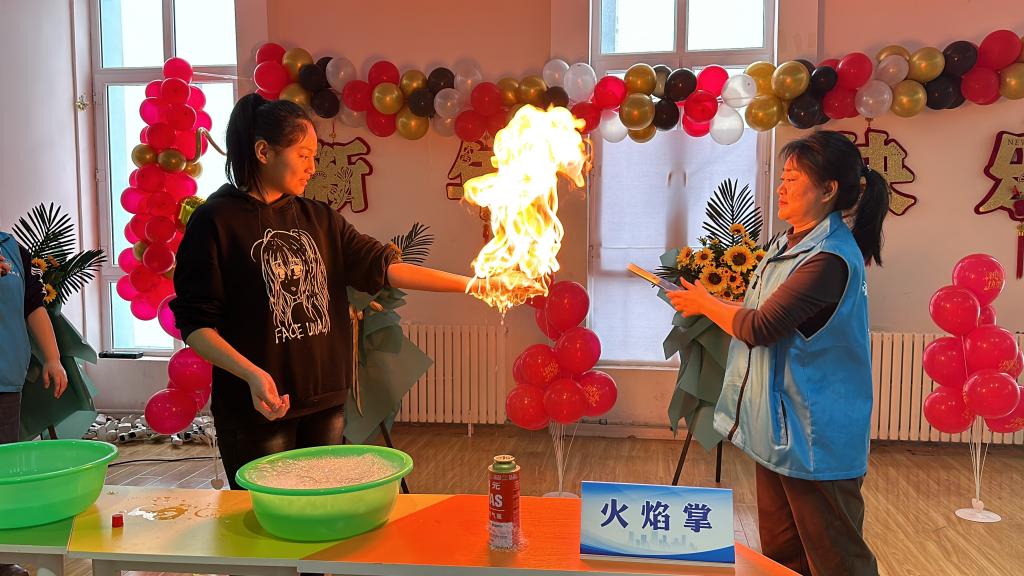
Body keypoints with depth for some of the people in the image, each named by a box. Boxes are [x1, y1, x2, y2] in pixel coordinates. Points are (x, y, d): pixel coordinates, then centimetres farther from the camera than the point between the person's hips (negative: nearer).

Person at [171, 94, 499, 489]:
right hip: (259, 407, -5)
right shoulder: (216, 221, -8)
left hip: (326, 400, 5)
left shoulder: (318, 219, 8)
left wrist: (469, 284, -6)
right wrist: (252, 374, -25)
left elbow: (382, 266, 1)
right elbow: (195, 323, -10)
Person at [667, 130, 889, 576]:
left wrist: (705, 303, -6)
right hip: (780, 426, 10)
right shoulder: (789, 244, 10)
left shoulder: (830, 259, -22)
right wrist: (707, 301, 3)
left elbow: (759, 327, -22)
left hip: (816, 437, -9)